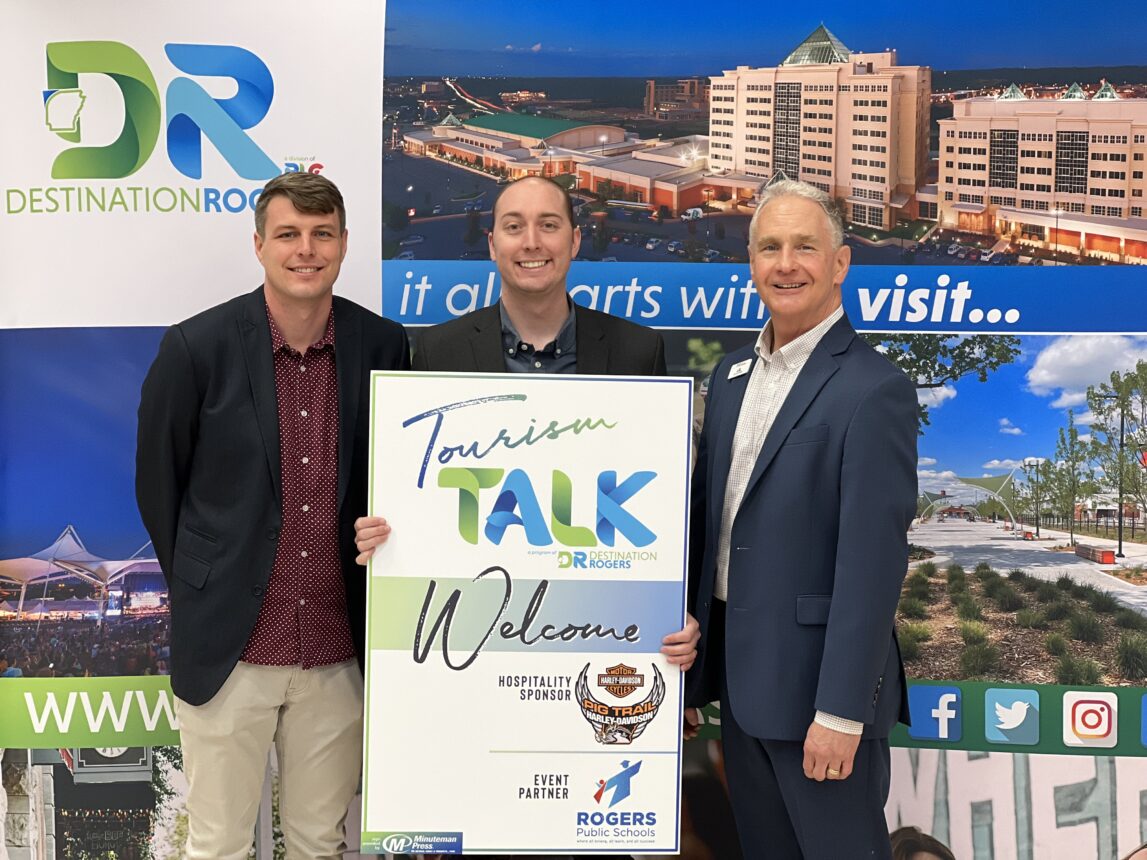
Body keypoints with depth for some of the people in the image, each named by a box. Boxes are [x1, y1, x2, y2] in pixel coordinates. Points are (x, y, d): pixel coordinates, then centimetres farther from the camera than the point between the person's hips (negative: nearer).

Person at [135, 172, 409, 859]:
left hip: (339, 650, 2)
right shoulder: (197, 348, -8)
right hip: (230, 647, -2)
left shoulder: (383, 346, -1)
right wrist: (204, 590, 7)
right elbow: (157, 482, 3)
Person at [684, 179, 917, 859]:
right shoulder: (732, 375, 10)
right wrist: (689, 665, 13)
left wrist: (840, 711, -20)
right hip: (739, 675, 7)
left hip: (819, 679, -7)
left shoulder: (874, 389, -14)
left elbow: (873, 560, -18)